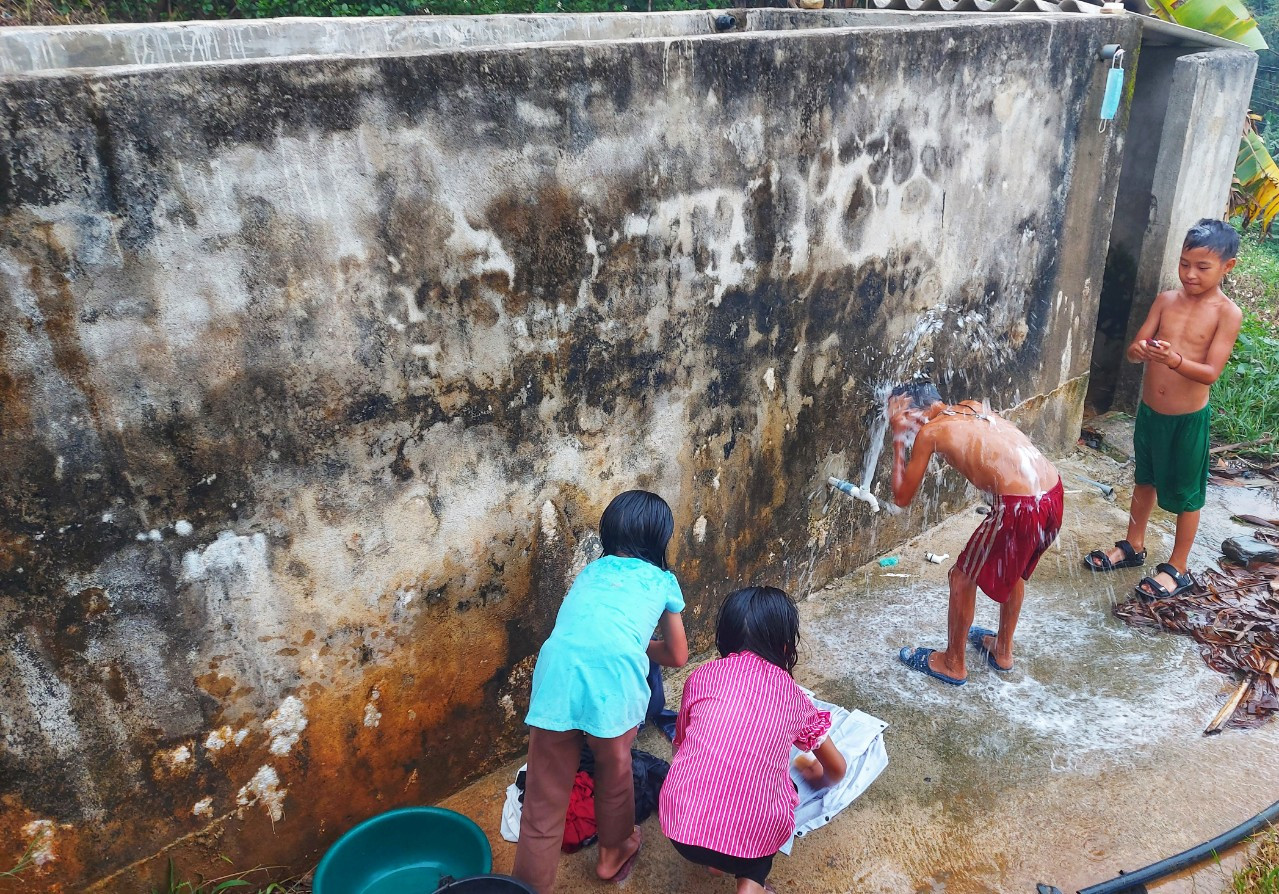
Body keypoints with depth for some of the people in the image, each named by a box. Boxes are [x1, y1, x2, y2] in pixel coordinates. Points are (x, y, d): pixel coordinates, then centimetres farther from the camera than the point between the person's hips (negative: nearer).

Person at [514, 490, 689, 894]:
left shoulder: (591, 570, 32)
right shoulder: (663, 581, 25)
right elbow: (677, 657, 36)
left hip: (557, 670, 2)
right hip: (613, 676, -1)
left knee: (544, 803, 14)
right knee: (614, 769, 28)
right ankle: (613, 852, 49)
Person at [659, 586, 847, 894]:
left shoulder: (702, 675, 9)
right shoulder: (793, 697, 10)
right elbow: (837, 769, 25)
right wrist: (817, 777, 49)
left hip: (681, 824, 1)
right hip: (752, 836, -1)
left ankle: (714, 857, 19)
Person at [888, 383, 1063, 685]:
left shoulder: (928, 432, -1)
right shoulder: (974, 406, 18)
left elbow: (902, 497, 7)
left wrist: (898, 441, 13)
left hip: (1019, 507, -8)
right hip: (1054, 493, 8)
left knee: (962, 578, 15)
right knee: (1014, 569, 31)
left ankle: (953, 664, 31)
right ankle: (1002, 649, 49)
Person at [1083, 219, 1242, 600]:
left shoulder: (1227, 313, -14)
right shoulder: (1166, 300, -1)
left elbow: (1210, 372, -20)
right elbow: (1134, 348, -2)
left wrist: (1175, 360, -38)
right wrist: (1140, 350, -26)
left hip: (1189, 418, -5)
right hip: (1149, 410, 5)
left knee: (1186, 494, 9)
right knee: (1145, 480, 21)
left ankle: (1178, 569, 23)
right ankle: (1133, 546, 39)